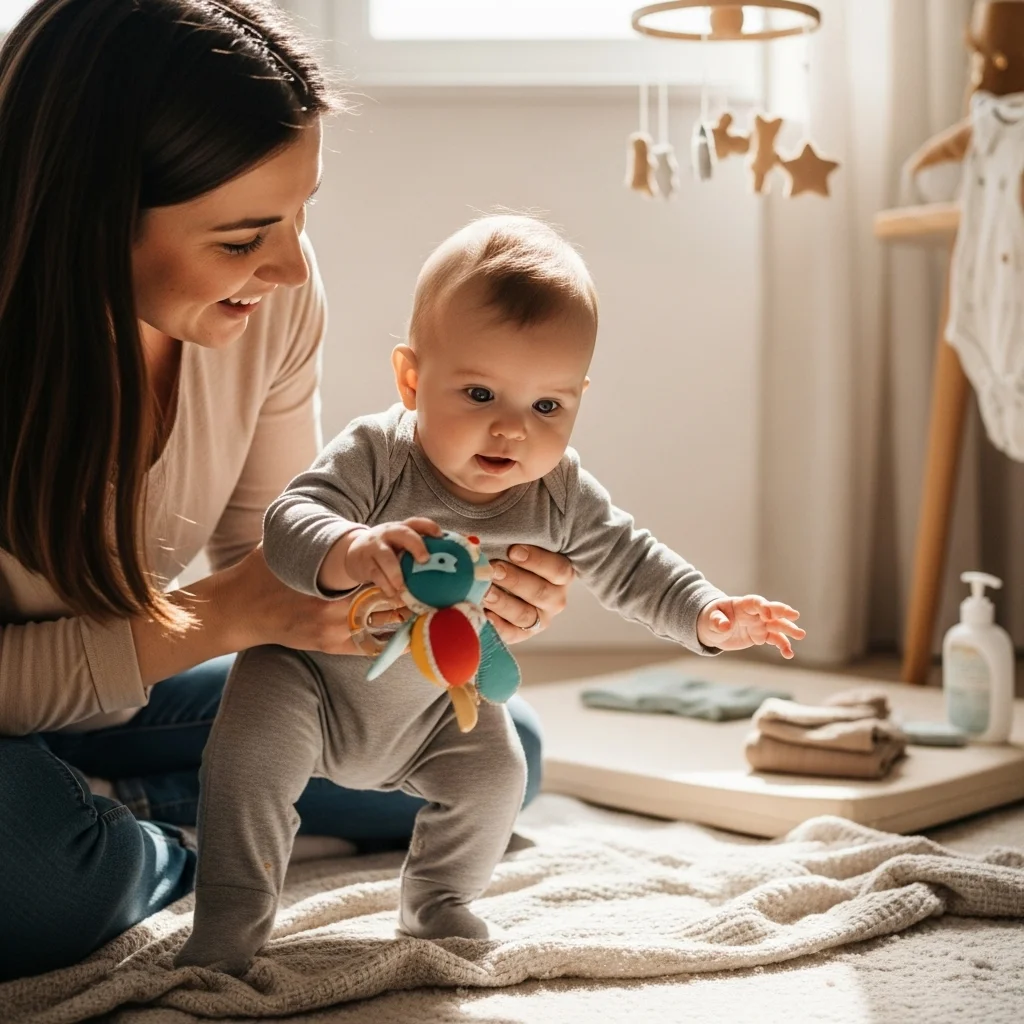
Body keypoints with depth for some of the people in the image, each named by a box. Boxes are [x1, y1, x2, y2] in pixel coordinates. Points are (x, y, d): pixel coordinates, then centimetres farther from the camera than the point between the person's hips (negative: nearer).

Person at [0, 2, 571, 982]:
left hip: (113, 702, 6)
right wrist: (225, 615, -32)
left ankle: (120, 807, -1)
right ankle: (174, 852, -4)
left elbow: (272, 552, -4)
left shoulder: (276, 300, -14)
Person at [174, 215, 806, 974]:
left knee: (495, 774, 1)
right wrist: (352, 551, -66)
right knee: (251, 755, -20)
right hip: (312, 674, -4)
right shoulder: (375, 457, -33)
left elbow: (628, 565, -6)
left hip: (439, 705, 4)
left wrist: (707, 616, -20)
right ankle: (230, 922, -4)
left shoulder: (562, 498, -19)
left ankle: (437, 903, 26)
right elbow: (290, 521, -44)